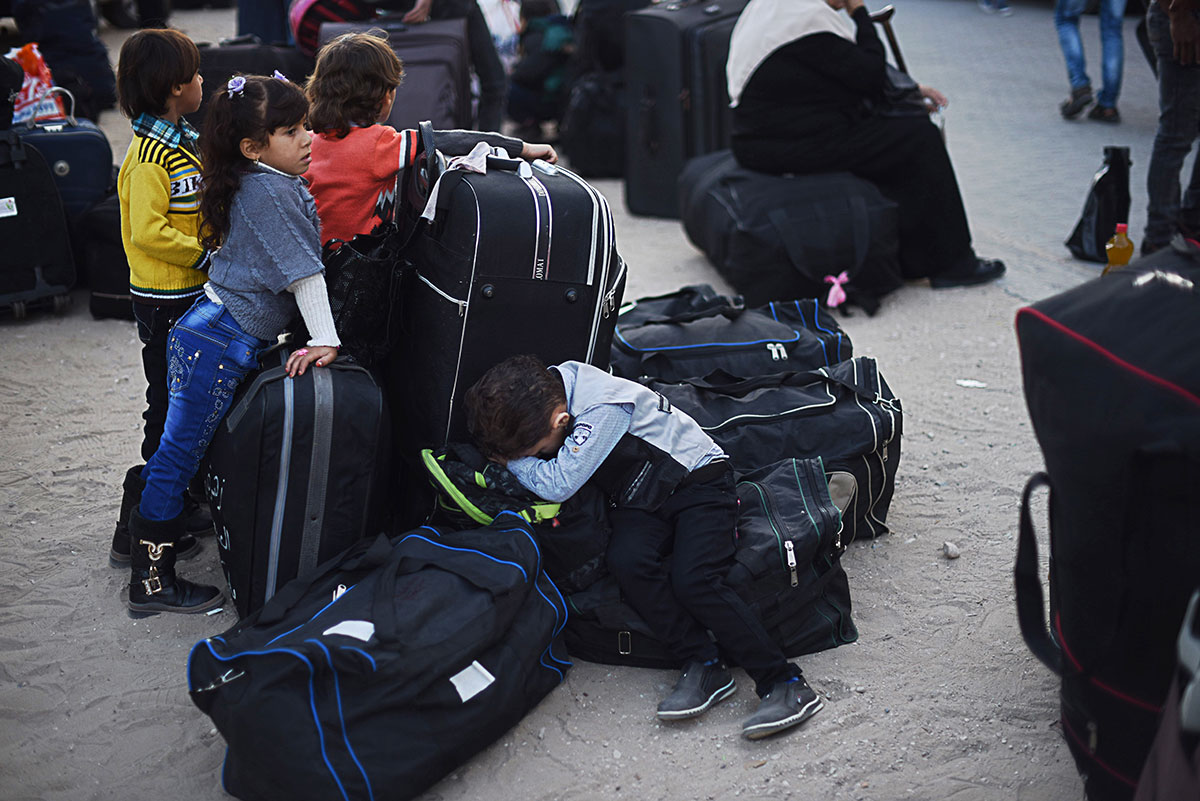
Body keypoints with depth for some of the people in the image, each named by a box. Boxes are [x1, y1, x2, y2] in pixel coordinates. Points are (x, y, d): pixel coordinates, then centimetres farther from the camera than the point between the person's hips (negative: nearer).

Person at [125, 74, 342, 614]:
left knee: (179, 449, 19)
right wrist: (325, 339, -21)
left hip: (210, 333, 10)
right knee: (180, 452, -3)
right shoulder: (271, 190, -16)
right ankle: (151, 581, 4)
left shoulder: (272, 183, 13)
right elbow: (302, 269, -20)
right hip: (222, 344, -10)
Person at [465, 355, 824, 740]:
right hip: (642, 498, 7)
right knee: (626, 561, -23)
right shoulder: (540, 391, -7)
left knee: (693, 581, -26)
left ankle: (785, 683, -20)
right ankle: (704, 667, -16)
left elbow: (559, 484, -30)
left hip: (698, 481, -7)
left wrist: (512, 460, -15)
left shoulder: (602, 409, -31)